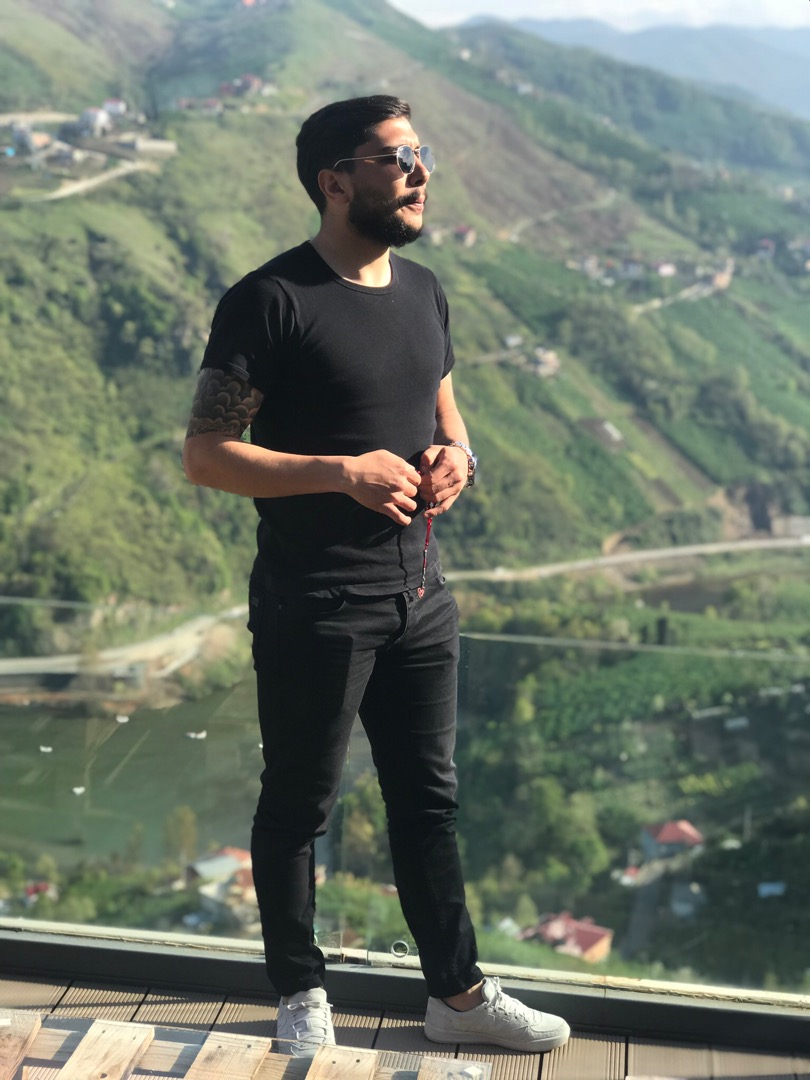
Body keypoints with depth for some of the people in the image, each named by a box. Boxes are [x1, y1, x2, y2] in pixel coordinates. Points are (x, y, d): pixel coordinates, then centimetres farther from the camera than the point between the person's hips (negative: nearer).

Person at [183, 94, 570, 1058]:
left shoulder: (422, 290, 9)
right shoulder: (271, 301, -14)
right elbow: (204, 455, -15)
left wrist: (456, 454, -2)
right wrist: (343, 473, -24)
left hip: (419, 597, 7)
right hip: (314, 609, -7)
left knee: (428, 800, 16)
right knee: (297, 808, 10)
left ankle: (457, 994, 31)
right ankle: (301, 1000, 29)